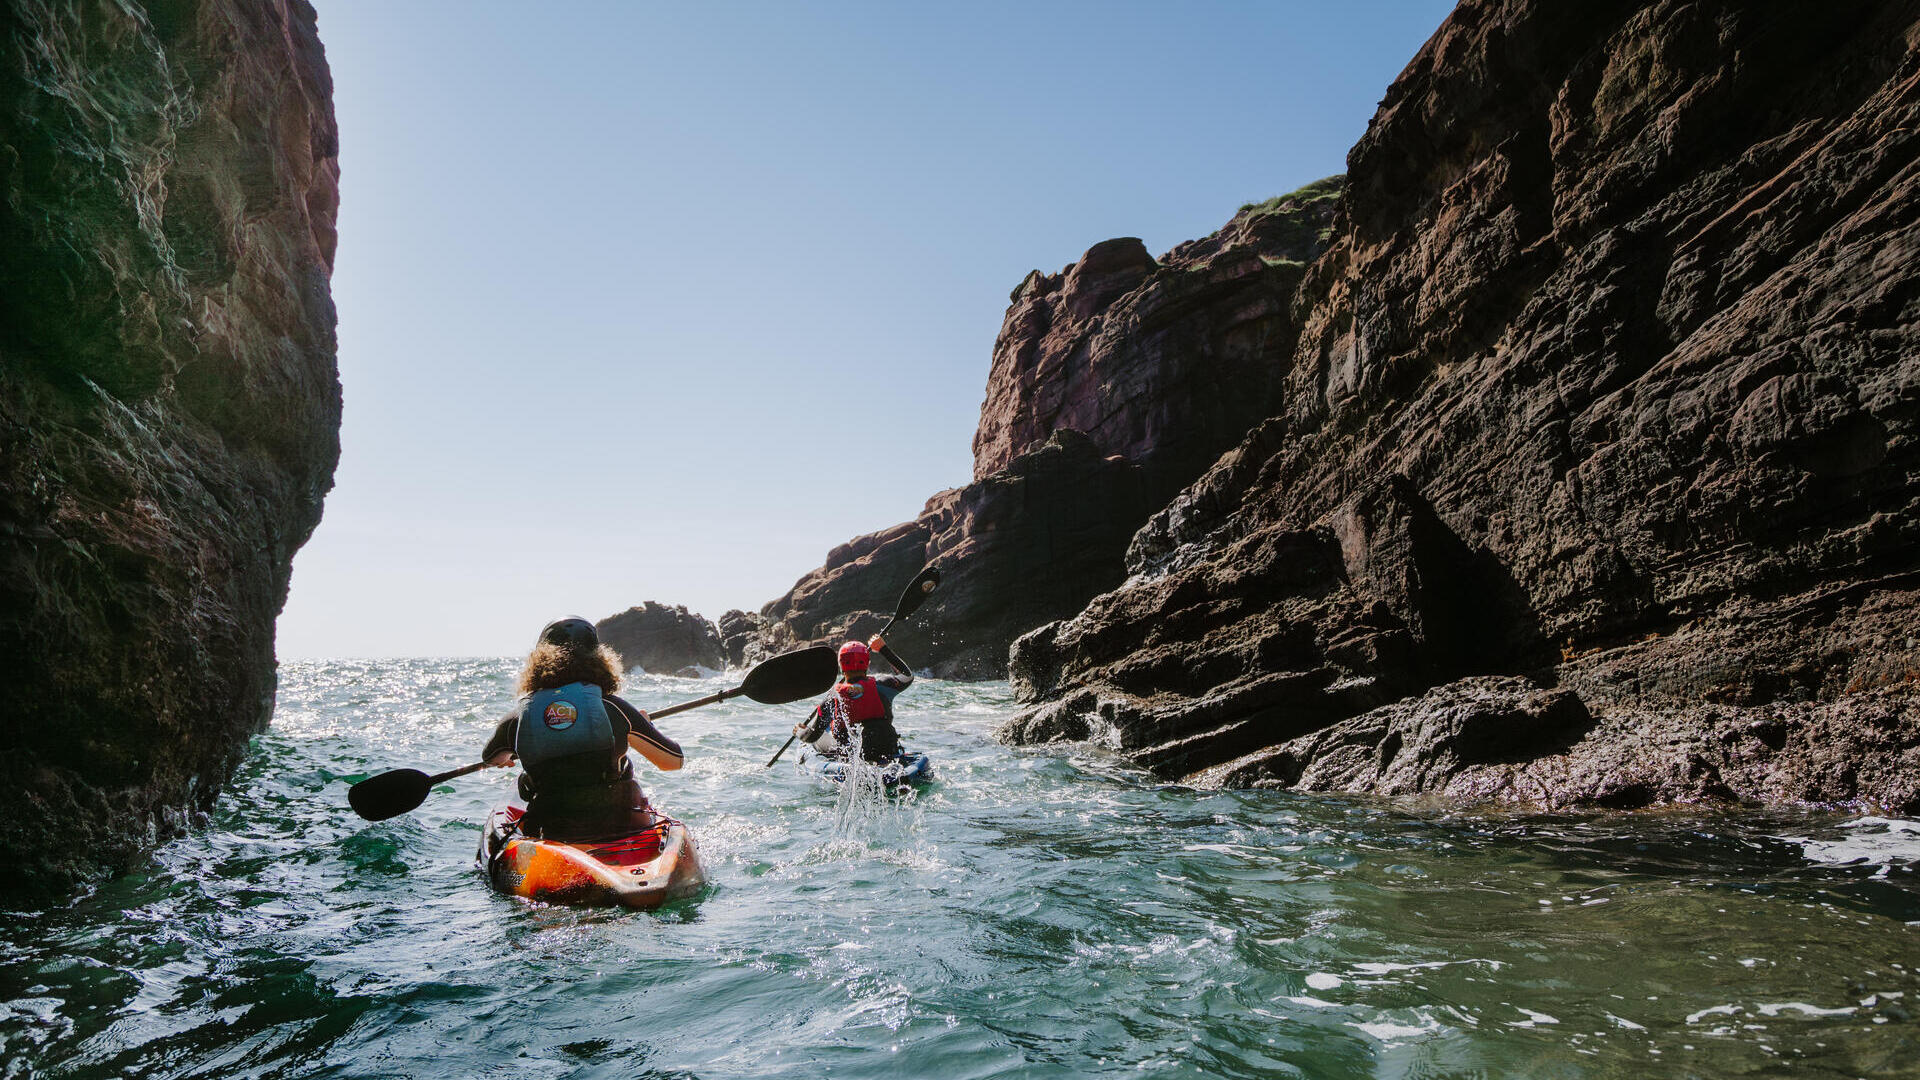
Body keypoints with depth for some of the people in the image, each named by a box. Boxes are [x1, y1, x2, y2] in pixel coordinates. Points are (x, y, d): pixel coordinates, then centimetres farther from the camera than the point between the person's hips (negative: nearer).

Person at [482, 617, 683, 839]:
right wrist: (645, 728, 20)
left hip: (554, 836, 2)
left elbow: (490, 758, 22)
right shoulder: (613, 708, -9)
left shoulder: (518, 717, -3)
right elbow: (675, 760, -1)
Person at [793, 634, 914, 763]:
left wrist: (799, 731, 17)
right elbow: (908, 676, 10)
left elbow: (811, 736, -7)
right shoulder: (882, 686, -12)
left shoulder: (832, 700, -14)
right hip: (889, 755, 1)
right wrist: (883, 648, 16)